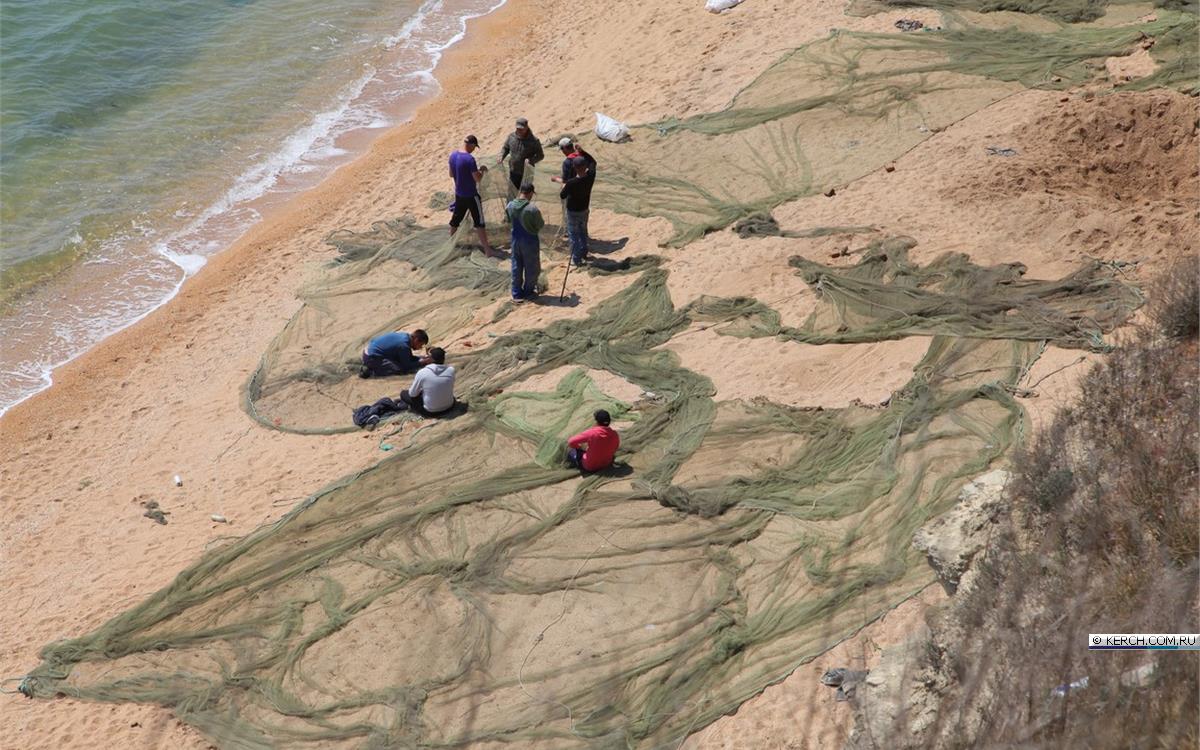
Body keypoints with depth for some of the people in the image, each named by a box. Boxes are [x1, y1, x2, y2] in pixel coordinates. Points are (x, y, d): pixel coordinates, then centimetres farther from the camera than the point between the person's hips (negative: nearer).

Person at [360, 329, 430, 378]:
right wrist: (421, 362, -5)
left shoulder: (405, 335, 6)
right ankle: (371, 371, -12)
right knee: (401, 369, -17)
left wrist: (423, 358, 9)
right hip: (372, 358, -10)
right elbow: (406, 366, -13)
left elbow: (409, 357, 19)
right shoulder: (404, 345, -22)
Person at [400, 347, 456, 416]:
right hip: (449, 407, 3)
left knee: (403, 393, 16)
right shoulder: (451, 370, -12)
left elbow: (412, 394, -8)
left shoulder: (422, 372, -20)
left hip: (430, 411, -3)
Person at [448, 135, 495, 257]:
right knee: (479, 222, -1)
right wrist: (481, 170, -1)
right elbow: (477, 178, -20)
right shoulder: (470, 159, -24)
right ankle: (487, 250, 1)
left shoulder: (453, 156, 0)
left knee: (455, 219, 21)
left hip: (459, 195, 7)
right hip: (471, 195, -7)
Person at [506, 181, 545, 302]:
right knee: (531, 267, 13)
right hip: (530, 240, -5)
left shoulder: (510, 206, -7)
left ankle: (517, 294, 22)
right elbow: (540, 225, -14)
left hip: (516, 239, 5)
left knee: (516, 266, 15)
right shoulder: (532, 208, -24)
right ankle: (529, 291, 25)